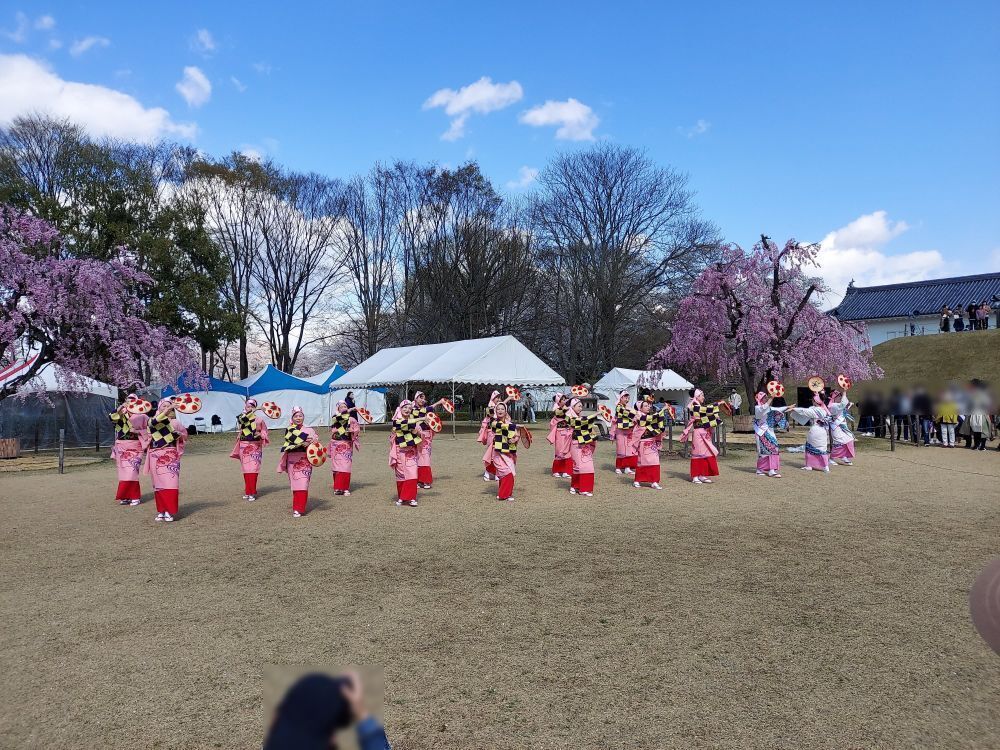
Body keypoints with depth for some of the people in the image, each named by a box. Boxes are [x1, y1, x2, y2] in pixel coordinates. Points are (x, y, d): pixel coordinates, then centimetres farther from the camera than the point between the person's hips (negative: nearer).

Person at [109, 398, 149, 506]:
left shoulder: (141, 416, 2)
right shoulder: (121, 413, 9)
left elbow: (148, 430, 1)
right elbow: (111, 417, -10)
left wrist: (136, 431, -14)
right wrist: (121, 407, -20)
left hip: (134, 447, -3)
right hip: (121, 446, 3)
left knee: (132, 471, -9)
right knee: (123, 472, 5)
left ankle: (135, 497, -4)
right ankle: (126, 496, 11)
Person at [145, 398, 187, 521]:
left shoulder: (175, 422, 9)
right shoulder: (152, 420, 6)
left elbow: (185, 435, 18)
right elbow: (154, 421, -19)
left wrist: (179, 434, -4)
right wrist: (167, 410, -28)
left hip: (170, 455, -1)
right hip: (156, 455, 1)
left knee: (170, 482, -8)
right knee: (158, 483, 3)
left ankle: (170, 511, -5)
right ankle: (161, 510, 11)